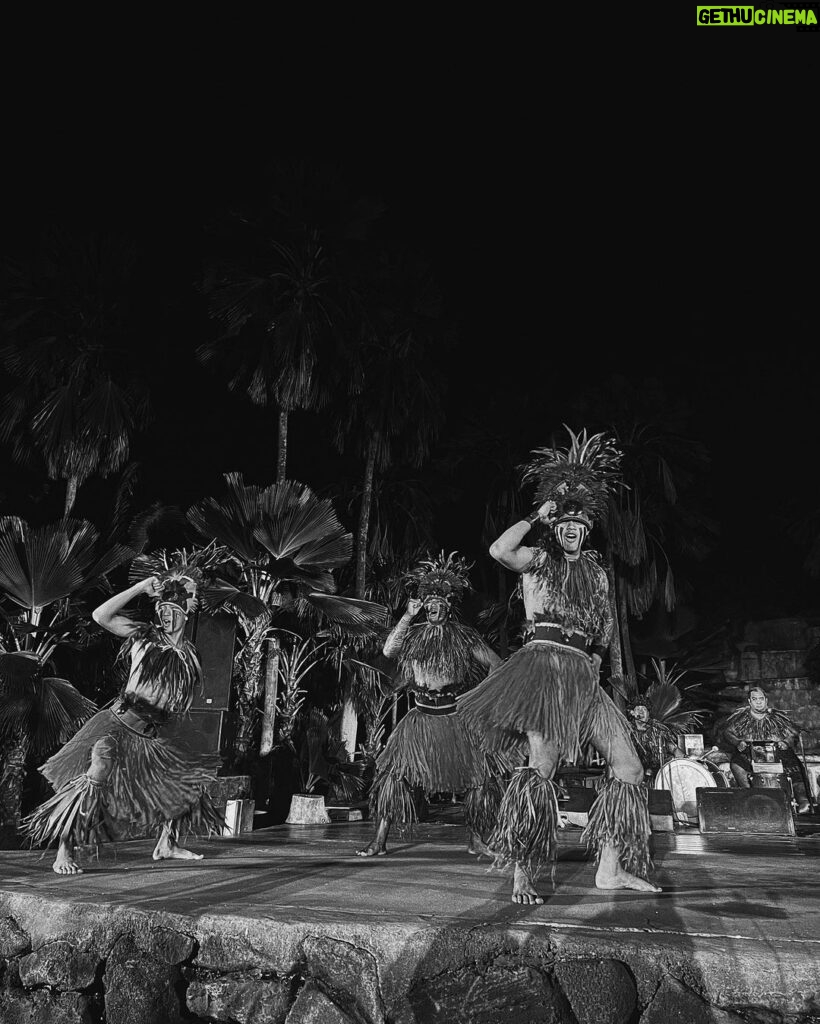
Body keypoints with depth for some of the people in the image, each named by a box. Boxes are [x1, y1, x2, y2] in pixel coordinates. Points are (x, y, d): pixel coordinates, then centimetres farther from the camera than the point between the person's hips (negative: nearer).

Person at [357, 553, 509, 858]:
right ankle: (380, 840, 2)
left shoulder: (463, 635, 0)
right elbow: (389, 651, -12)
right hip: (422, 716, 1)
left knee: (481, 773, -5)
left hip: (457, 715, 0)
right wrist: (408, 615, -13)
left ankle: (474, 838, 15)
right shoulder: (414, 632, 5)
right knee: (395, 771, -8)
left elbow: (498, 666, 1)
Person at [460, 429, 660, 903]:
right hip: (545, 662, -7)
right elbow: (500, 550, -18)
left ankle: (610, 868, 9)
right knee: (542, 765, -15)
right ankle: (522, 877, -7)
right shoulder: (537, 559, 4)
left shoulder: (597, 570, 20)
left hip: (584, 674, 7)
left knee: (630, 767, 2)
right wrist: (535, 517, -7)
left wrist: (599, 653, 10)